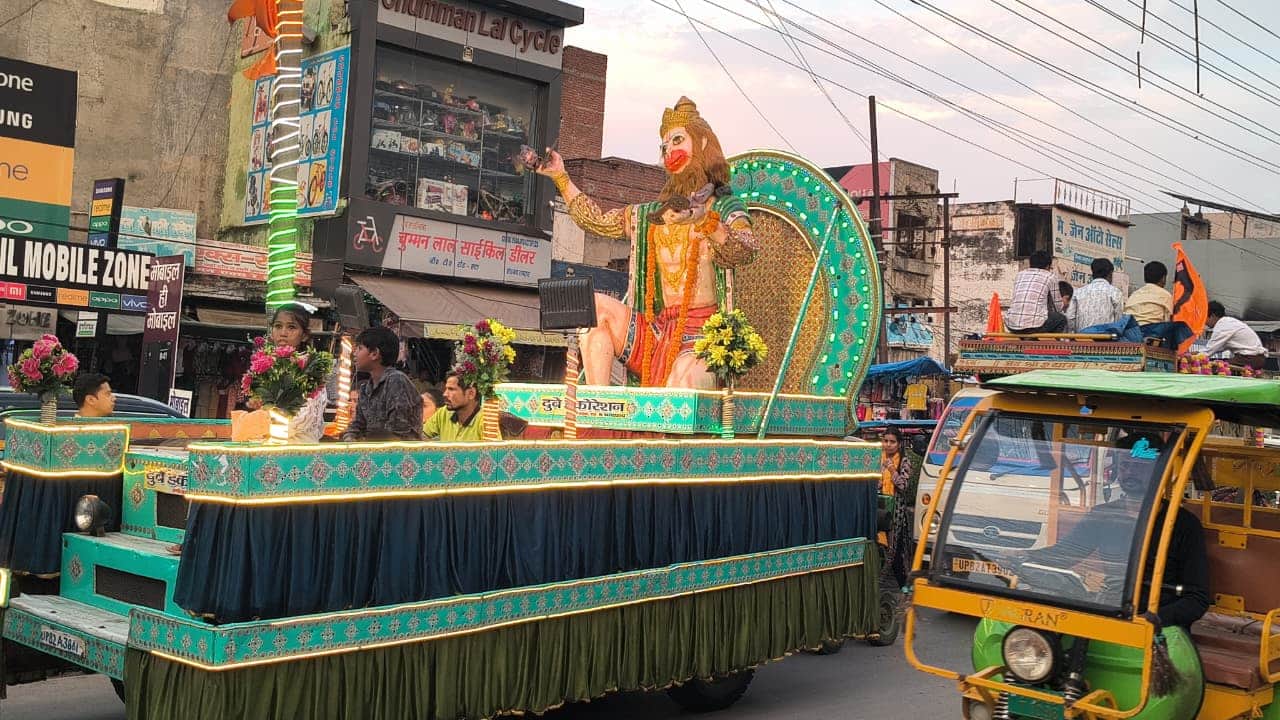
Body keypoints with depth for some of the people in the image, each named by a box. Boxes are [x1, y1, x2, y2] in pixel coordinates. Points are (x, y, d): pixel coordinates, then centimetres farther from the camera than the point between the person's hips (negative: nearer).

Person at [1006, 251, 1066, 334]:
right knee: (1061, 319, 23)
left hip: (1011, 325, 4)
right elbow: (1058, 307, 14)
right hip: (1034, 325, -4)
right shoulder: (1050, 277, 8)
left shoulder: (1019, 275, 20)